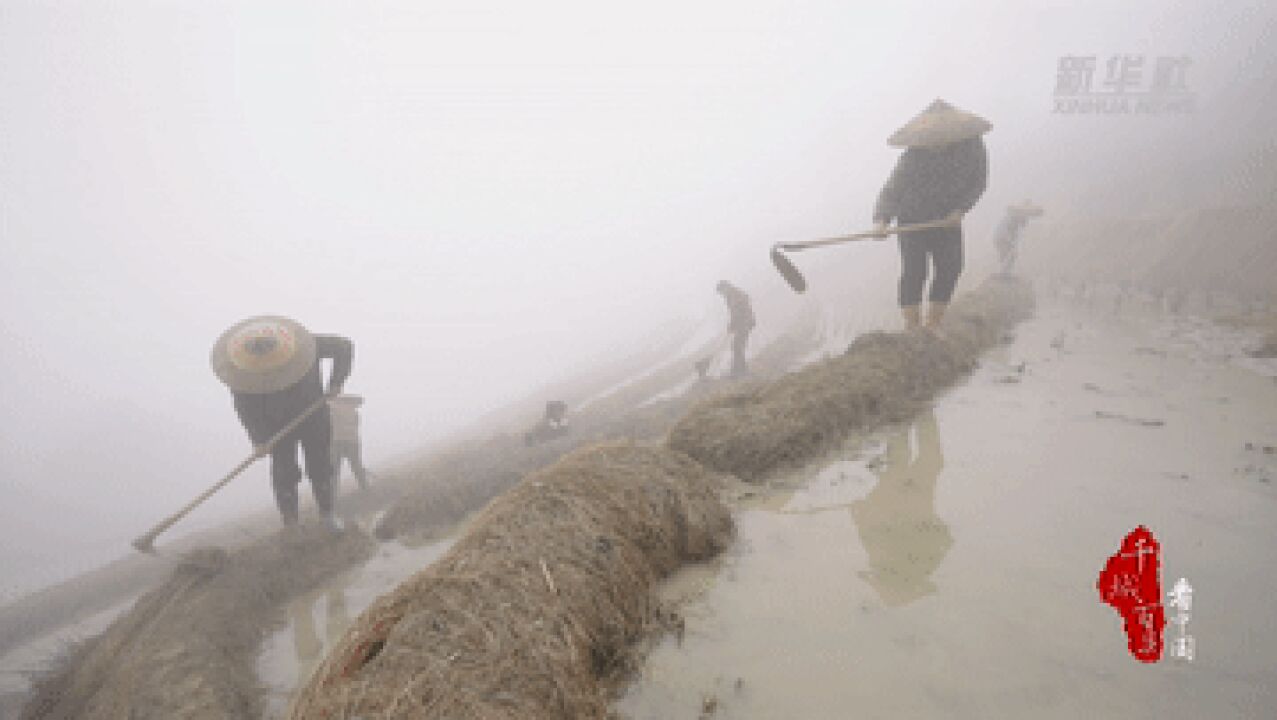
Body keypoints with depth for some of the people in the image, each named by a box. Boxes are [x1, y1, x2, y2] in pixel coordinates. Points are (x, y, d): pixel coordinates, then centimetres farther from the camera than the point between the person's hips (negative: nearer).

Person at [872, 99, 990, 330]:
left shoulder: (971, 146, -10)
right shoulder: (915, 155, -19)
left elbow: (978, 182, 0)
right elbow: (892, 189, -21)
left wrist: (960, 210, -16)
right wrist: (882, 219, -38)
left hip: (948, 219, 4)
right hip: (913, 218, -3)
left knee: (950, 268, -4)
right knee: (914, 271, -13)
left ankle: (932, 325, 7)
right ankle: (912, 329, -10)